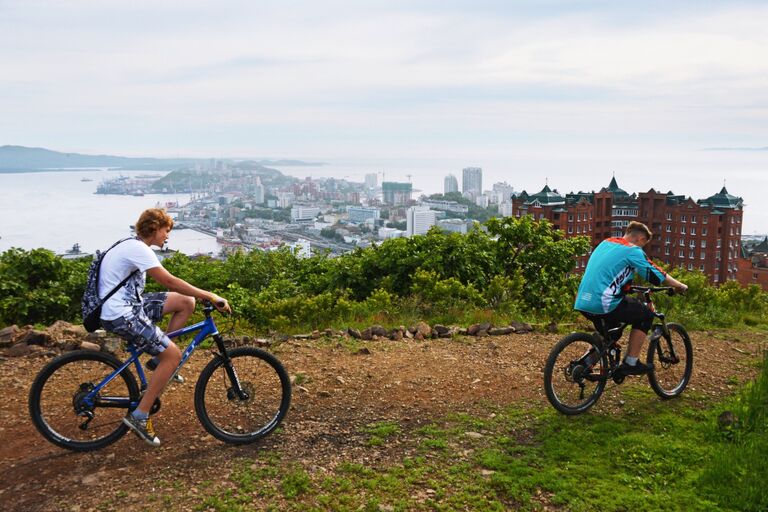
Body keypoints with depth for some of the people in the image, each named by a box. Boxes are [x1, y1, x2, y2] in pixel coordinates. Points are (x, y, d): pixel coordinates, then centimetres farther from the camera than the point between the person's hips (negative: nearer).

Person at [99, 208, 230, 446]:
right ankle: (139, 417, -6)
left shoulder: (132, 245, 14)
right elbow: (170, 282, -23)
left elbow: (166, 283, 19)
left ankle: (160, 359, 12)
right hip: (121, 316, -10)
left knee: (186, 302, 4)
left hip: (129, 305, 10)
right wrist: (210, 296, -21)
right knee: (173, 355, -13)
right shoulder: (138, 249, -17)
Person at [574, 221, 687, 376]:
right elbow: (659, 275, 5)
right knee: (646, 315, 12)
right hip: (603, 304, -8)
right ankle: (631, 363, 12)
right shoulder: (633, 251, -2)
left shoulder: (605, 243, 19)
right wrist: (680, 286, 21)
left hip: (582, 303, 8)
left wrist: (626, 284, 44)